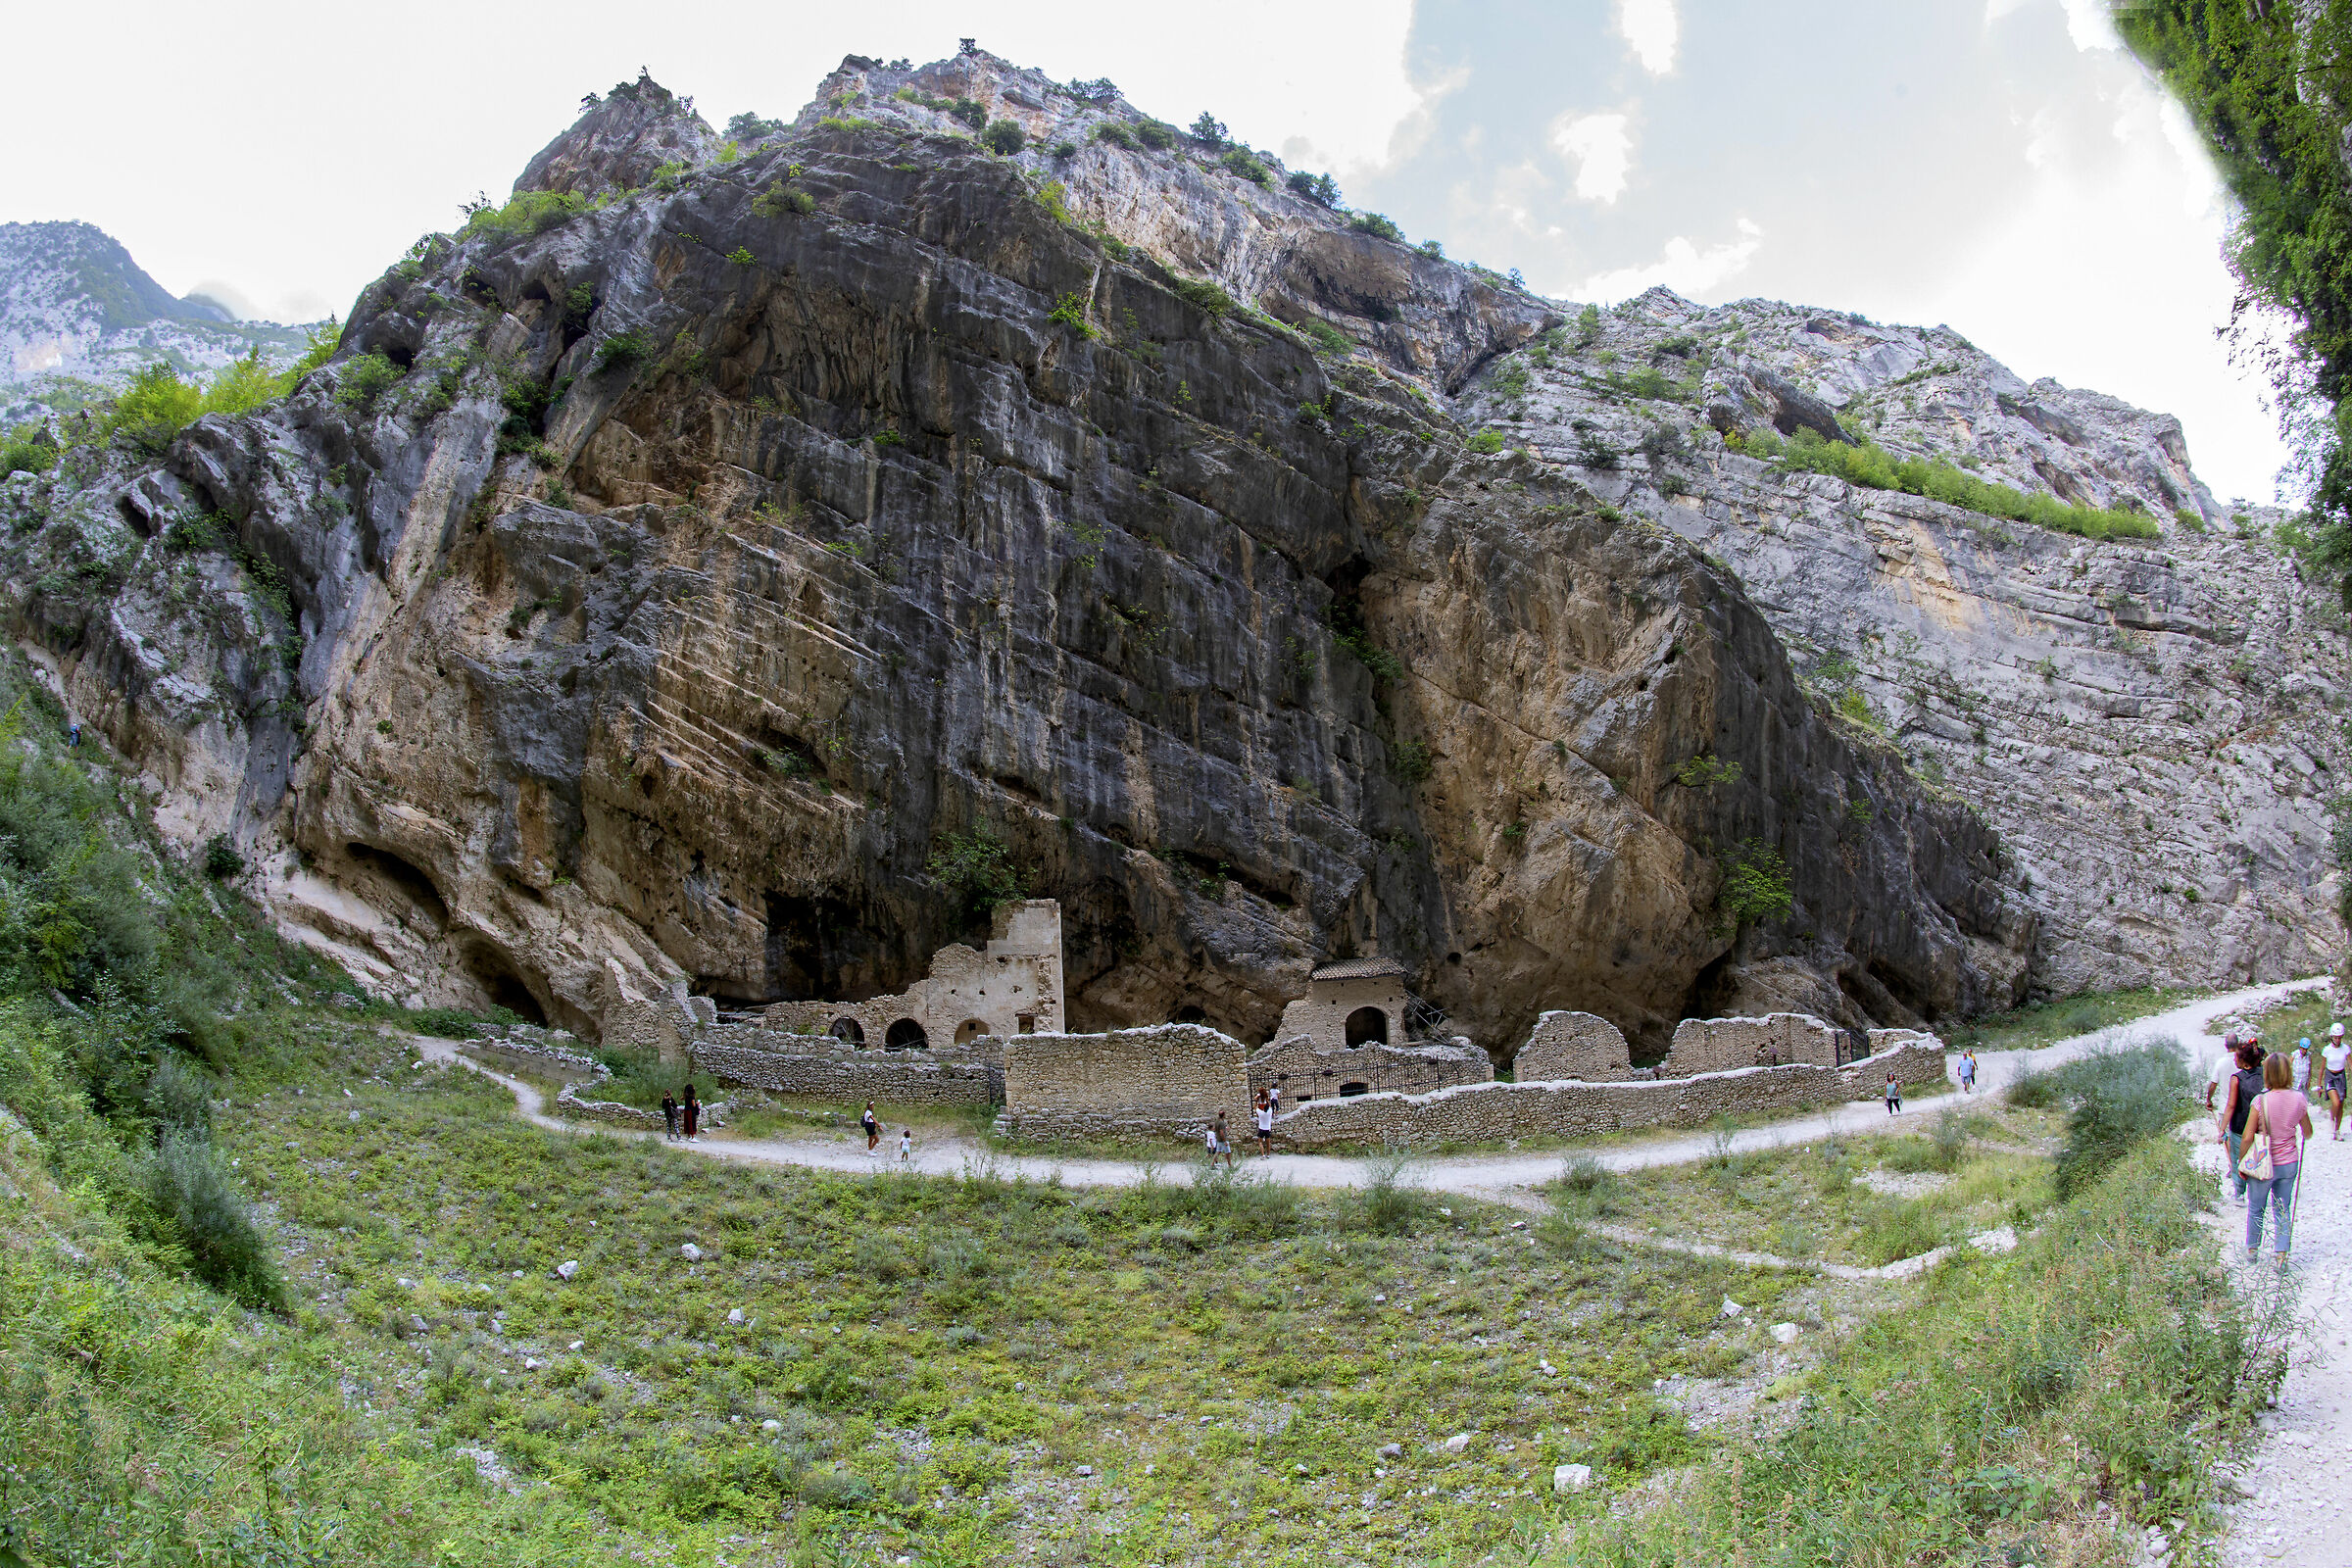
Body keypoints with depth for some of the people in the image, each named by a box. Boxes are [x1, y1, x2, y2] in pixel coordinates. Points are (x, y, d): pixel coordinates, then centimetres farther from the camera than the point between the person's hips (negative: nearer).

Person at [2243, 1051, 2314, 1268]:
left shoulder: (2261, 1100, -20)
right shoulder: (2299, 1100, -8)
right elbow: (2308, 1133, 7)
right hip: (2289, 1164, 3)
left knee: (2255, 1208, 16)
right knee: (2283, 1209, 16)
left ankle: (2252, 1249, 29)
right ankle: (2281, 1253, 15)